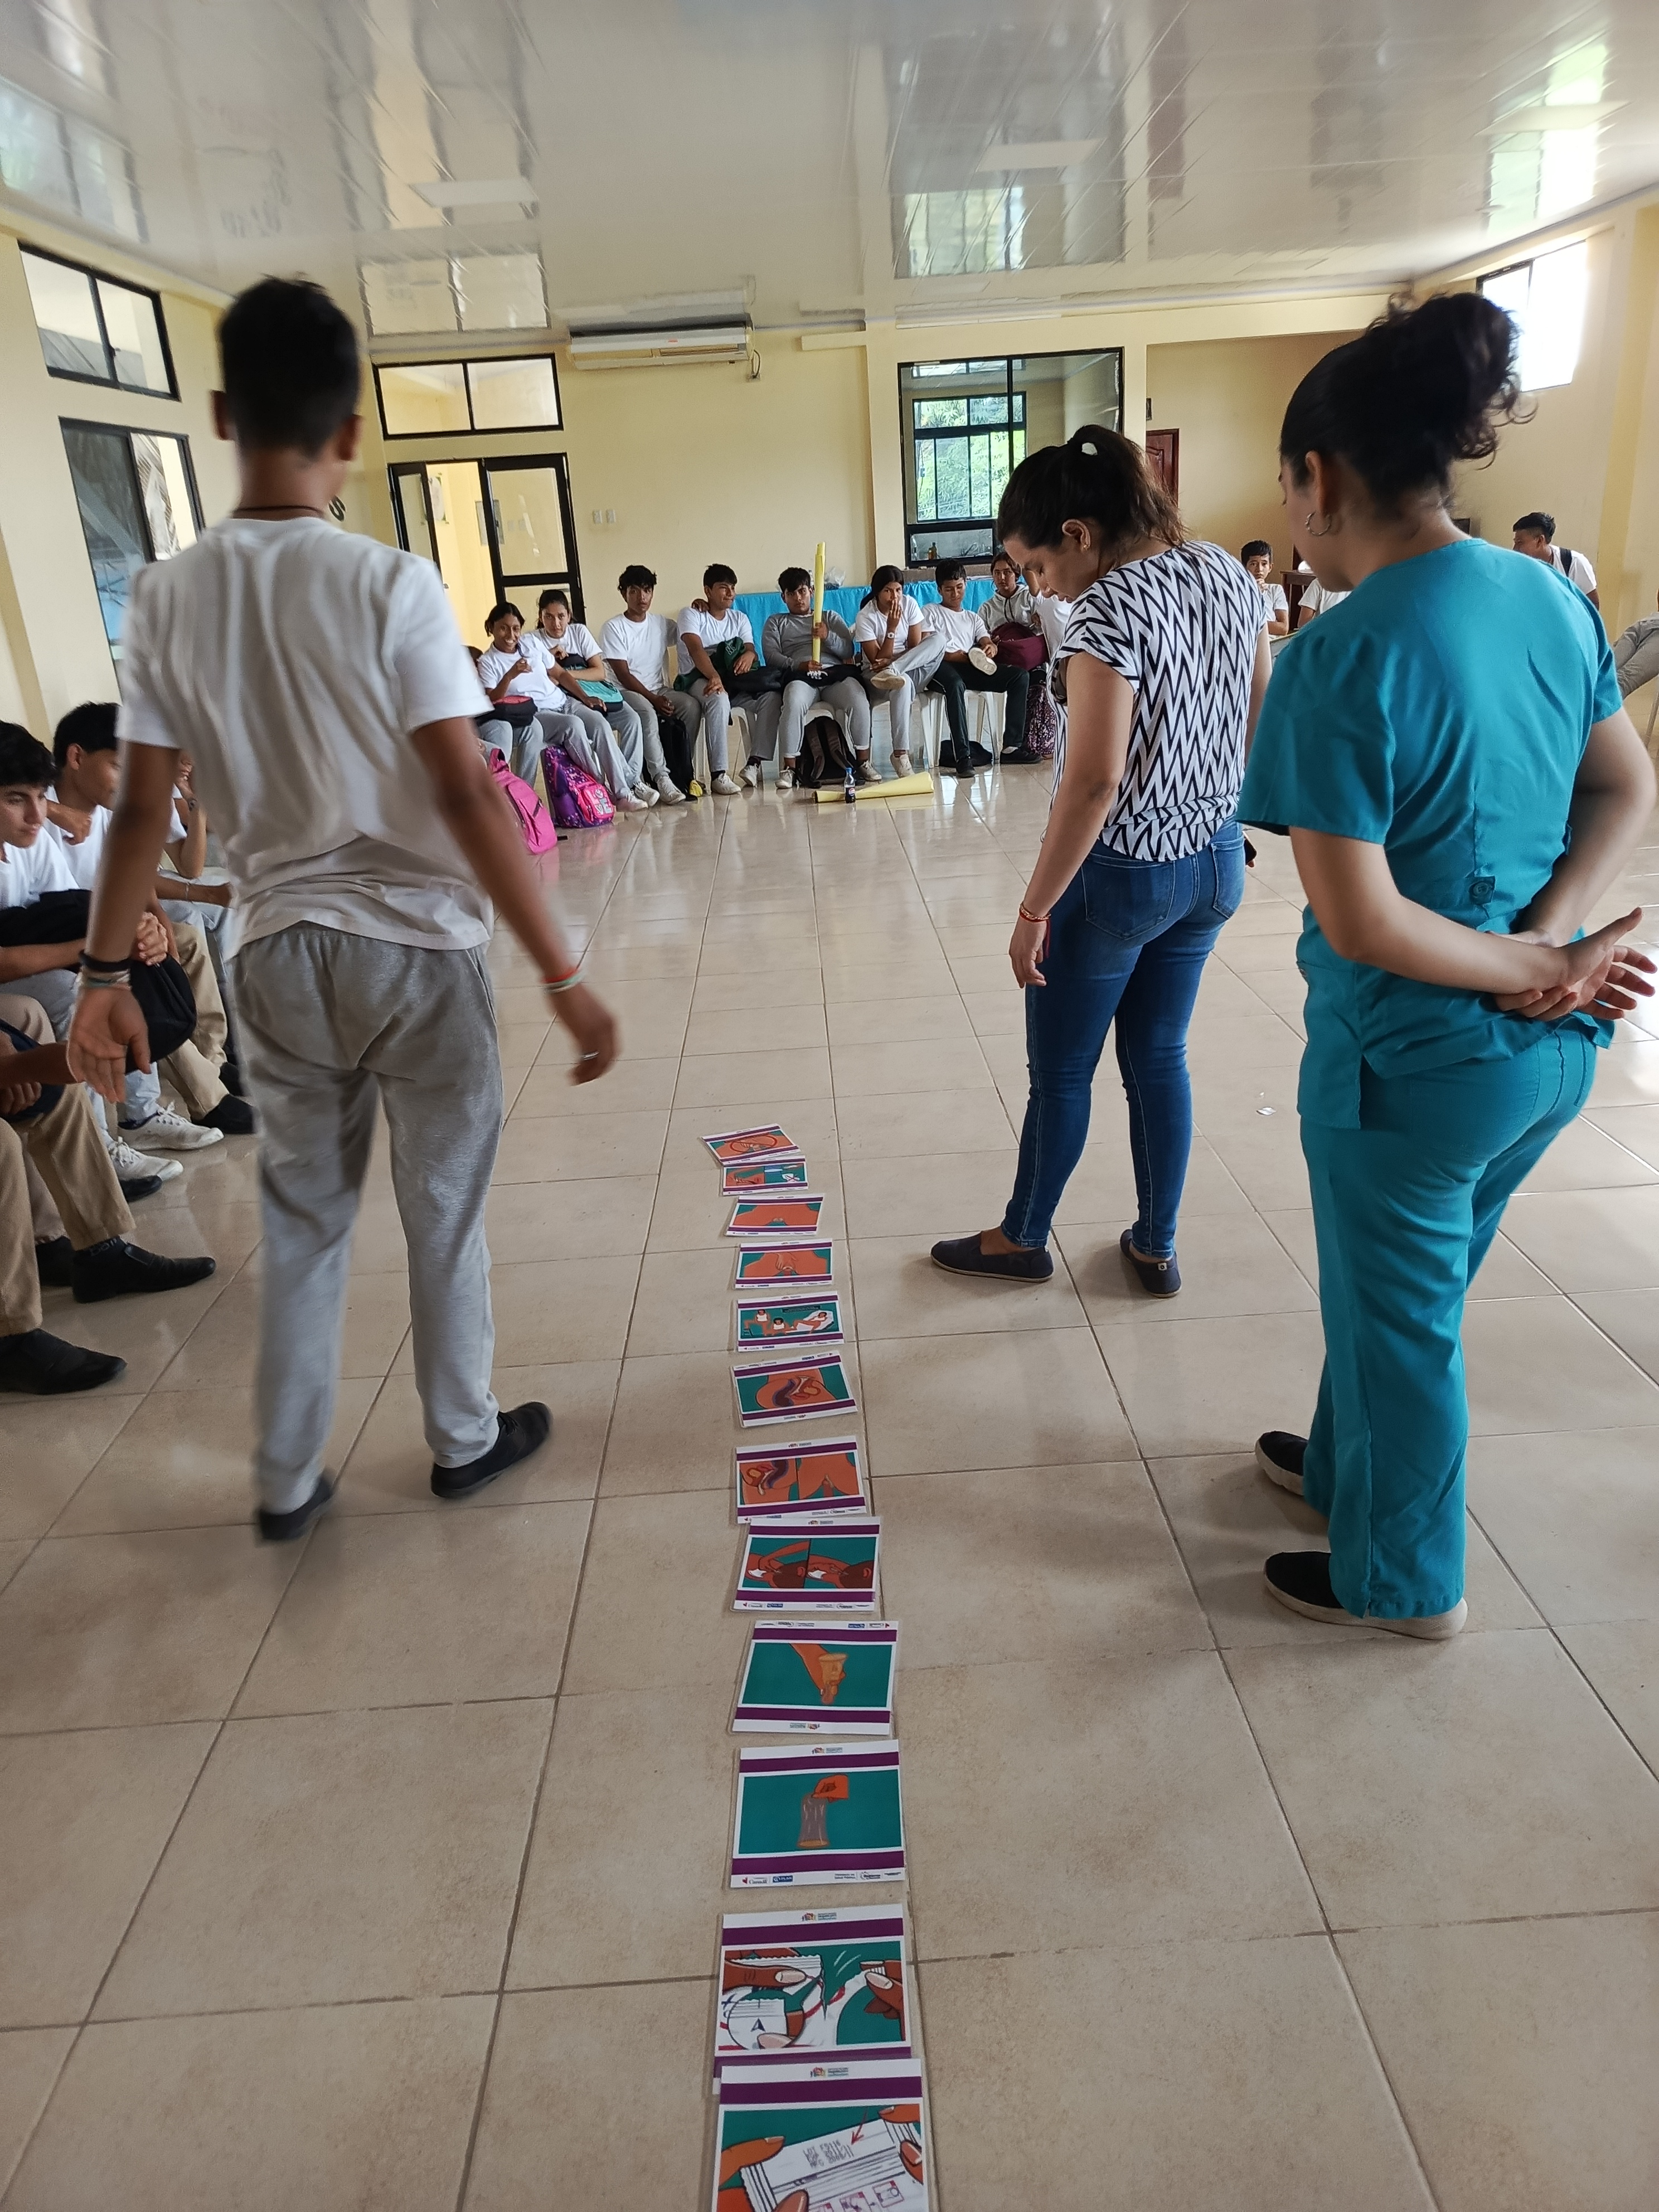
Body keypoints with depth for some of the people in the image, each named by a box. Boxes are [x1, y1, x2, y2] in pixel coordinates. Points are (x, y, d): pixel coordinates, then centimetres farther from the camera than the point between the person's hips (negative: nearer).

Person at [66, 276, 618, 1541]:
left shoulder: (167, 597, -1)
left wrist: (107, 976, 11)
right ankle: (466, 1440, 31)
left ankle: (288, 1481, 28)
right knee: (444, 1214, 13)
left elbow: (142, 808, 1)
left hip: (278, 954, 4)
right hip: (417, 950, -4)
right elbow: (468, 797, -18)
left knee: (301, 1221, 17)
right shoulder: (392, 586, -13)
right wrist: (564, 975, -16)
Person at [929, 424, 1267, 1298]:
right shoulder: (1229, 575, 3)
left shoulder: (1108, 610, -21)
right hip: (1215, 864, 8)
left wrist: (1035, 909, -21)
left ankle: (1024, 1238, 31)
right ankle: (1155, 1248, 30)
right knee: (1159, 1059, 19)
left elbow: (1095, 779, -27)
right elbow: (1259, 724, 10)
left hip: (1121, 874, -8)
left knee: (1061, 1071, 11)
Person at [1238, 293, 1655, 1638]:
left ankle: (1403, 1579, 37)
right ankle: (1349, 1464, 51)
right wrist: (1549, 940, -6)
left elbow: (1362, 922, -25)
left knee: (1400, 1313, 15)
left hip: (1415, 1061, -7)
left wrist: (1535, 968, -13)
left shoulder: (1343, 657, -23)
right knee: (1411, 1286, 27)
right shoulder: (1550, 596, 1)